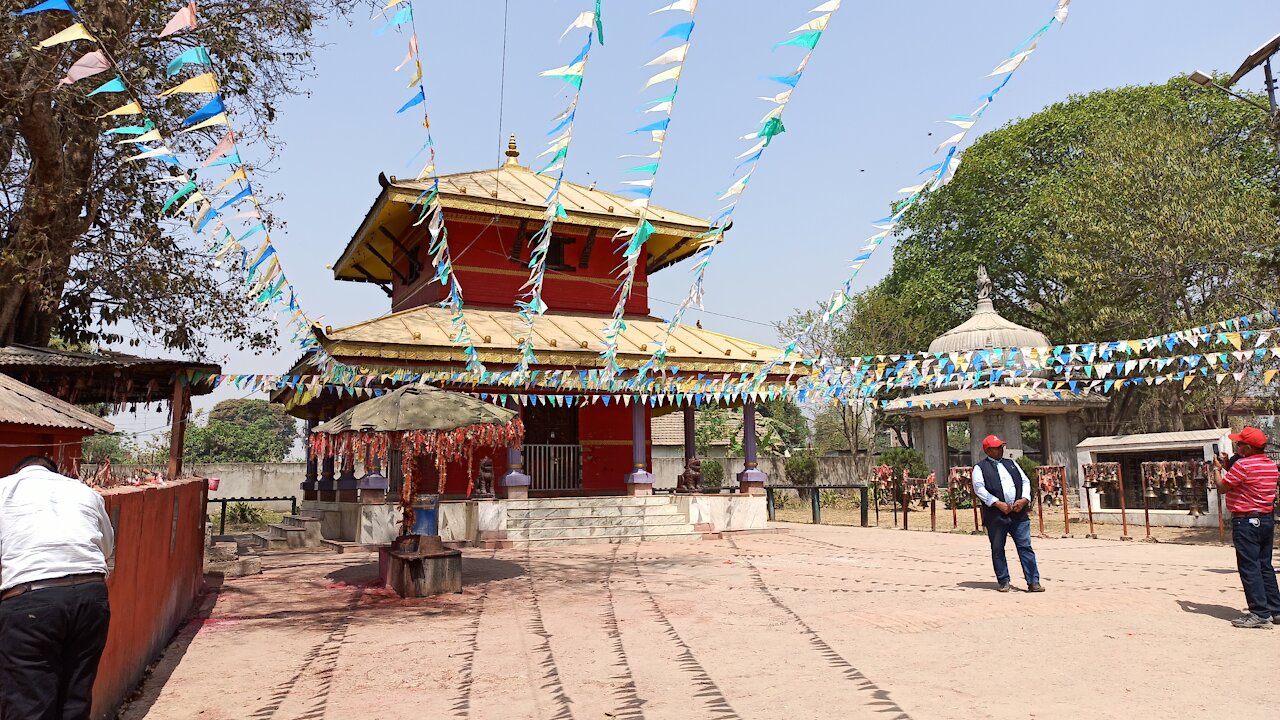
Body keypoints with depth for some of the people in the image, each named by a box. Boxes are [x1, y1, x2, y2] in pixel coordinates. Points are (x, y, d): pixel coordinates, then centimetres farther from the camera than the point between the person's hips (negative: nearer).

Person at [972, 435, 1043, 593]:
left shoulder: (1011, 464, 20)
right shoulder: (980, 468, 4)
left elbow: (1025, 481, 15)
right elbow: (979, 488, -8)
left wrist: (1024, 499, -3)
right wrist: (997, 503, -16)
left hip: (1019, 513, 3)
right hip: (995, 516, -3)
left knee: (1025, 547, 0)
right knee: (997, 549, 3)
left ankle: (1033, 582, 3)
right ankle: (1003, 582, 13)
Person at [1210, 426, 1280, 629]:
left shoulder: (1243, 465, -19)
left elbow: (1222, 488, -10)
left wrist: (1217, 468, 4)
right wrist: (1228, 466, 15)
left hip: (1246, 522, -9)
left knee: (1249, 568, -4)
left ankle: (1260, 614, -3)